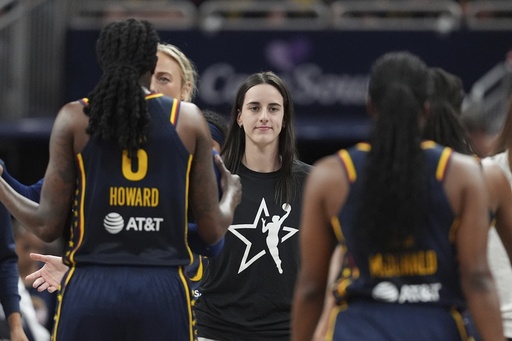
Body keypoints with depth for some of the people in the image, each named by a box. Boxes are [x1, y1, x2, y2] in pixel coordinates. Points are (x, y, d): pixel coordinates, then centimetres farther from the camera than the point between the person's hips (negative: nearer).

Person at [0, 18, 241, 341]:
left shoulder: (74, 118, 2)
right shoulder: (189, 119, 5)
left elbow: (48, 226, 1)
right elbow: (212, 229, 7)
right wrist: (232, 196, 29)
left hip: (90, 290, 0)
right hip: (164, 292, 0)